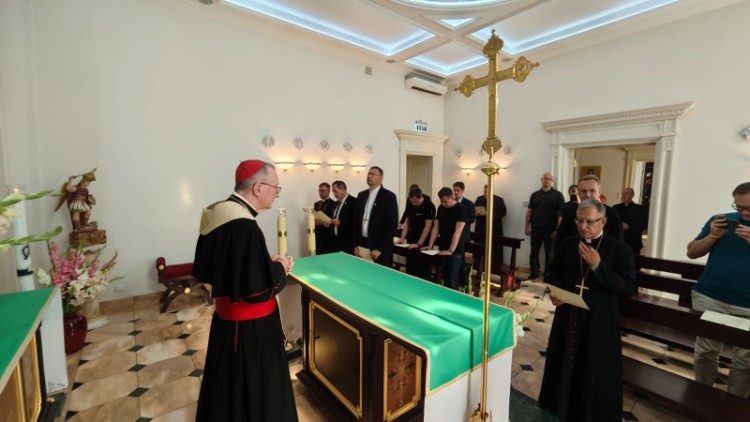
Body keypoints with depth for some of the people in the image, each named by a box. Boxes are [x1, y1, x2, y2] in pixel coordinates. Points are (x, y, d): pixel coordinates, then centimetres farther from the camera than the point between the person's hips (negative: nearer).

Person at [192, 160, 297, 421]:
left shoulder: (218, 214, 0)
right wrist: (280, 268, -10)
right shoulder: (244, 226, -29)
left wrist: (267, 262, 4)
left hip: (227, 318, 9)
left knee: (230, 387, 29)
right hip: (249, 326, -9)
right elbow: (256, 290, -29)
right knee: (252, 391, 14)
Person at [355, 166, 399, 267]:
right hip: (362, 245, 5)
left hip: (380, 248, -5)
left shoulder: (389, 196, -8)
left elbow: (392, 224, -13)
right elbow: (357, 221, 13)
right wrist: (356, 245, 5)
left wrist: (380, 249, -16)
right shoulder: (361, 195, 10)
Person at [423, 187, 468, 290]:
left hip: (455, 251, -6)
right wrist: (430, 245, -1)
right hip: (442, 248, 6)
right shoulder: (441, 208, 7)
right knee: (445, 278, 12)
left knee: (452, 281, -5)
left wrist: (450, 250, -26)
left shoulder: (461, 209, -11)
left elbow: (458, 231, -19)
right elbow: (436, 227, 7)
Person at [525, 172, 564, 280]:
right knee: (534, 252, 8)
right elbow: (529, 211, 9)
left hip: (550, 230, -2)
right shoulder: (535, 195, 8)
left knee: (549, 254, 7)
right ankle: (534, 274, 19)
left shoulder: (557, 195, -1)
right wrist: (527, 226, 3)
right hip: (536, 229, 3)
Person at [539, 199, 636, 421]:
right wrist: (554, 291, -9)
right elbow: (553, 274, 10)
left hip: (599, 324, -3)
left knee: (595, 376, 10)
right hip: (568, 319, 3)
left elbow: (629, 288, -13)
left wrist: (598, 266, -24)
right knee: (563, 368, 16)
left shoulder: (620, 249, -7)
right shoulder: (568, 243, 3)